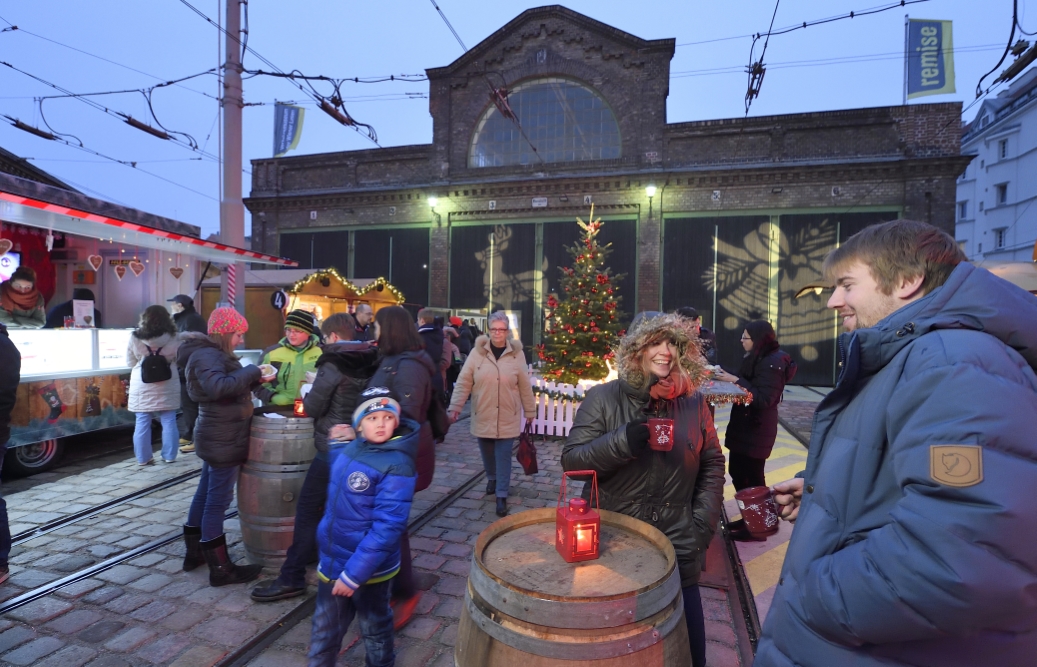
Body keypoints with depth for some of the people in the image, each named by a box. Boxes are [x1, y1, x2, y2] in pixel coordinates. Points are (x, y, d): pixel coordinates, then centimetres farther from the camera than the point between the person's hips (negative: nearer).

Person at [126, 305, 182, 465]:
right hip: (166, 387, 0)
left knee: (142, 423, 9)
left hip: (142, 388, 1)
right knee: (169, 422, 8)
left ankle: (143, 458, 16)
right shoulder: (172, 339, -7)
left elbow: (130, 362, 5)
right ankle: (169, 456, 14)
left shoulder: (135, 338, -6)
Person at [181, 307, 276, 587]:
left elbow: (232, 388, 16)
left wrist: (256, 380, 0)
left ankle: (195, 553, 35)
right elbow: (218, 386, -37)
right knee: (218, 500, -3)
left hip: (217, 438, 11)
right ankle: (220, 569, 6)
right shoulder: (206, 355, -18)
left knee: (205, 494, 19)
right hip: (223, 440, -11)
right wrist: (251, 372, -26)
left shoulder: (213, 354, 14)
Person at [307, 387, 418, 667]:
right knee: (324, 631, 23)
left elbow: (387, 527, -26)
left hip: (369, 567, -6)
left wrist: (354, 574, -25)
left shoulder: (397, 465, -25)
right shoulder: (351, 449, -3)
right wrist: (337, 444, 7)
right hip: (333, 560, 6)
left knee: (374, 627, 20)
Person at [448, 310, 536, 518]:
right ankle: (492, 479, 44)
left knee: (503, 456, 2)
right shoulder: (477, 352, -5)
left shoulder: (517, 354, -4)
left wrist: (530, 411, 7)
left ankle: (501, 496, 11)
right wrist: (456, 405, -14)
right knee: (487, 453, 17)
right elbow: (464, 381, -6)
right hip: (483, 415, 1)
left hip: (507, 417, -1)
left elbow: (525, 386, 1)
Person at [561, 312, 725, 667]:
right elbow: (571, 458, -12)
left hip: (677, 545, 2)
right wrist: (622, 441, -27)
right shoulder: (603, 397, -9)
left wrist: (703, 523, -2)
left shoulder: (694, 403, -1)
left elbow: (712, 464, 6)